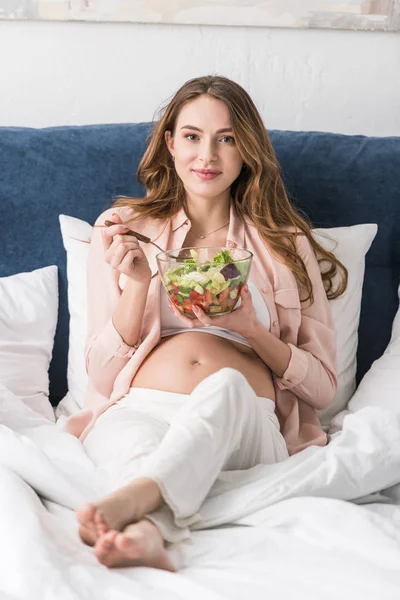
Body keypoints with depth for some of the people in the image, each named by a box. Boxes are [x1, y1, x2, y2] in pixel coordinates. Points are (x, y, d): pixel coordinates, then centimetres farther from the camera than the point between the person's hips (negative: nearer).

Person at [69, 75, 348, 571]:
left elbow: (323, 385, 14)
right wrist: (136, 284, -5)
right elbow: (102, 374, 11)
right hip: (138, 409, 1)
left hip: (245, 424, 0)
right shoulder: (123, 229, 17)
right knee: (123, 436, -36)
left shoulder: (285, 244, 18)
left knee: (226, 385, -36)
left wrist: (252, 331, -5)